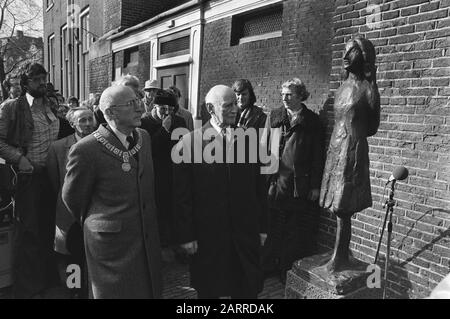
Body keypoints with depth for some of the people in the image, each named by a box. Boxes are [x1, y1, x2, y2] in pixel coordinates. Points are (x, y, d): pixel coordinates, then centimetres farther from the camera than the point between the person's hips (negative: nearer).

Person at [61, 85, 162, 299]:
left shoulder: (144, 137, 2)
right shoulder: (87, 150, -18)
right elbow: (72, 199, -4)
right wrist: (91, 224, 10)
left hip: (148, 240, 6)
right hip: (111, 242, -5)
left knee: (149, 291, 17)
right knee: (115, 292, 11)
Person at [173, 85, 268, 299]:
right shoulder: (190, 143, -9)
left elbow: (258, 187, 4)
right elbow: (182, 195, -7)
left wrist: (262, 227, 5)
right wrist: (186, 235, -7)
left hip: (245, 233, 2)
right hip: (207, 235, -2)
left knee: (248, 290, 14)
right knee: (208, 290, 17)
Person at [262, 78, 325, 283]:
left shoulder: (312, 121, 2)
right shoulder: (274, 116, 8)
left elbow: (318, 156, 0)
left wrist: (315, 185, -4)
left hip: (302, 185, -1)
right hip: (277, 181, 1)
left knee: (297, 230, 6)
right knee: (274, 226, 6)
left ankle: (291, 270, 21)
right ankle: (269, 264, 22)